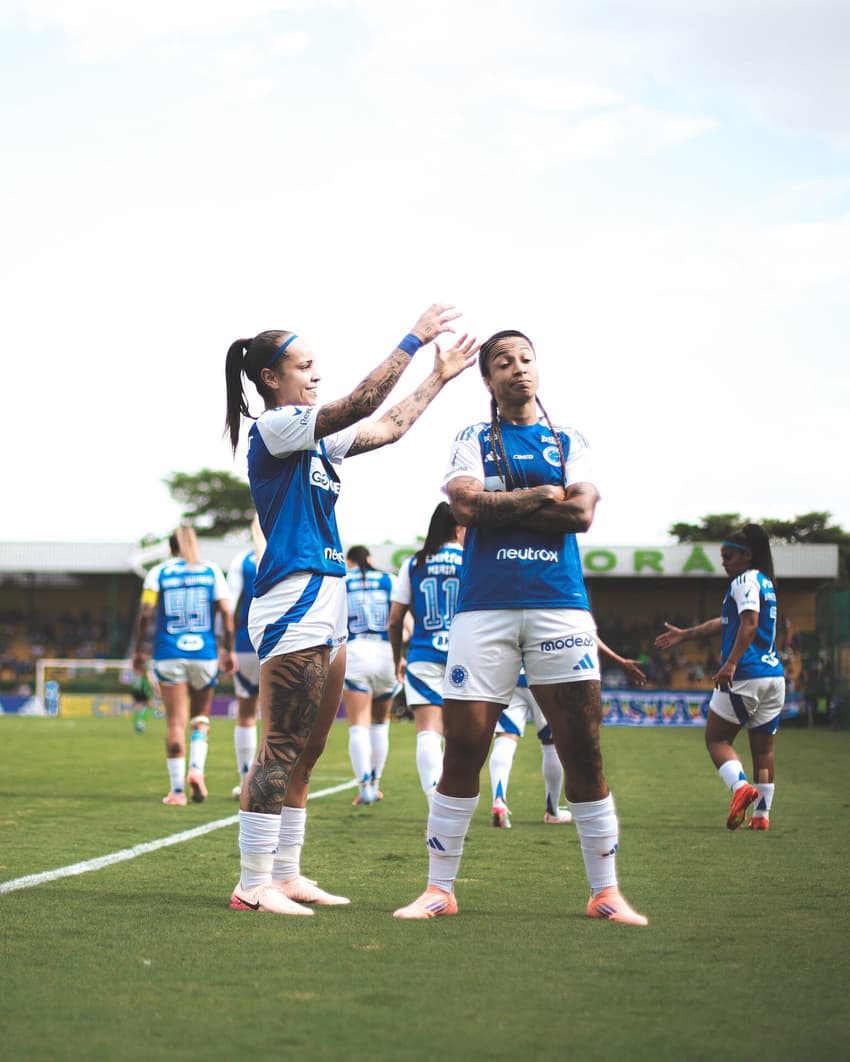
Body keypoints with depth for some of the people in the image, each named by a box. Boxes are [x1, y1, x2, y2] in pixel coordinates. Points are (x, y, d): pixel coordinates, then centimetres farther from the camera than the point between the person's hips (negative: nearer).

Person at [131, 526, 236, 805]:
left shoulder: (159, 572, 3)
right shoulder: (212, 571, 5)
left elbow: (145, 614, -4)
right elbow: (226, 613, -1)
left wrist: (139, 649, 5)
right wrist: (228, 650, 7)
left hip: (169, 654, -1)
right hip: (204, 654, 1)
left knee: (175, 722, 0)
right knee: (200, 716, 17)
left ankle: (177, 790, -1)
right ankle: (196, 768, -5)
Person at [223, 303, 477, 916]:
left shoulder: (315, 439, 18)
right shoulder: (273, 427, -8)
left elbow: (388, 428, 24)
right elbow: (359, 406, -17)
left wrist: (440, 377, 21)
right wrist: (414, 341, -14)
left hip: (326, 606, 10)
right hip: (294, 604, -10)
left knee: (306, 753, 10)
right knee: (281, 750, -10)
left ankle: (286, 875, 15)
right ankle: (254, 884, -9)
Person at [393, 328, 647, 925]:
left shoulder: (570, 443, 15)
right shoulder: (473, 441, 12)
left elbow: (581, 513, -3)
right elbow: (464, 504, -7)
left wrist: (498, 507, -6)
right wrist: (544, 496, -4)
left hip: (560, 604, 1)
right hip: (485, 606, -1)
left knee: (583, 750, -3)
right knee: (463, 749, -4)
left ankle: (606, 891, 5)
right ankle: (439, 888, 6)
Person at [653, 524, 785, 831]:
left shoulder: (745, 581, -6)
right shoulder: (765, 582, 22)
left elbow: (750, 623, -21)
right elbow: (727, 623, 29)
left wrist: (731, 663, -28)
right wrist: (685, 634, 34)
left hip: (746, 675, -8)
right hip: (774, 674, 8)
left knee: (717, 739, 1)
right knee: (763, 748, 9)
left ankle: (741, 786, -22)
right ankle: (761, 813, 5)